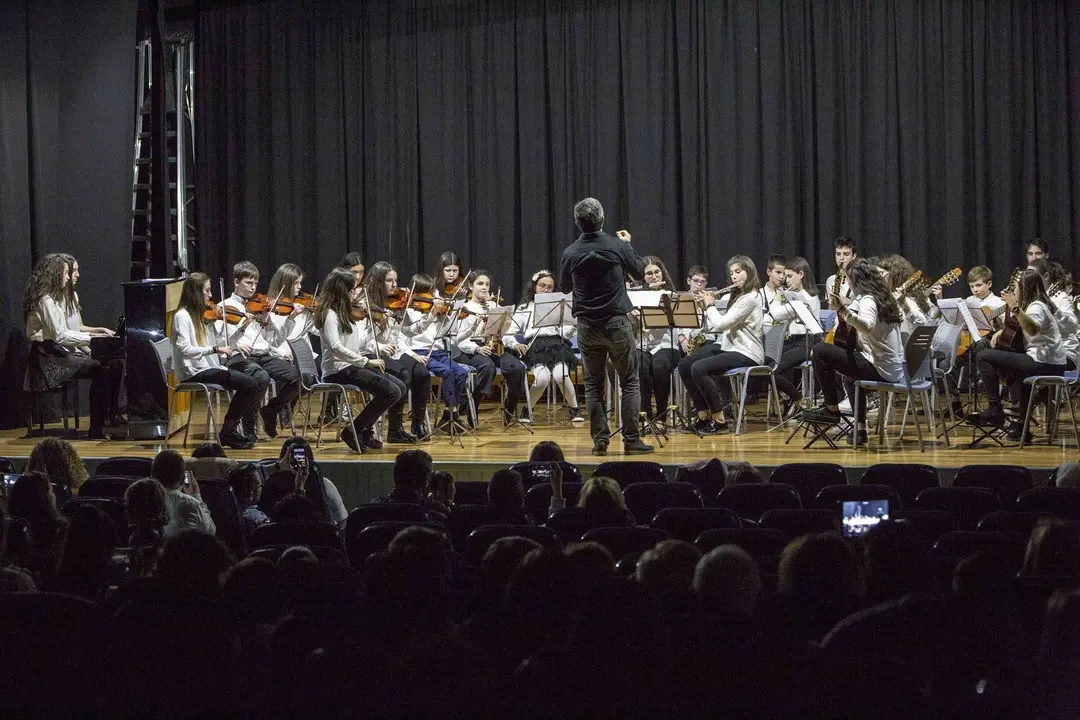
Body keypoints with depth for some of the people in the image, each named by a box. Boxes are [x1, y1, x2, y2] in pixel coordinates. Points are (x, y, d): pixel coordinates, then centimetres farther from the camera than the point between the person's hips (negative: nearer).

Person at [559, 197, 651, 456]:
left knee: (593, 384, 10)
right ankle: (631, 439, 2)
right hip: (616, 323, -2)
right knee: (630, 382, 6)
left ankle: (600, 439, 6)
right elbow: (639, 271, 7)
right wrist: (628, 245, 21)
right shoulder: (617, 247, -10)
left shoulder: (570, 253, -5)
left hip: (586, 326, 2)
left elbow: (564, 287, 11)